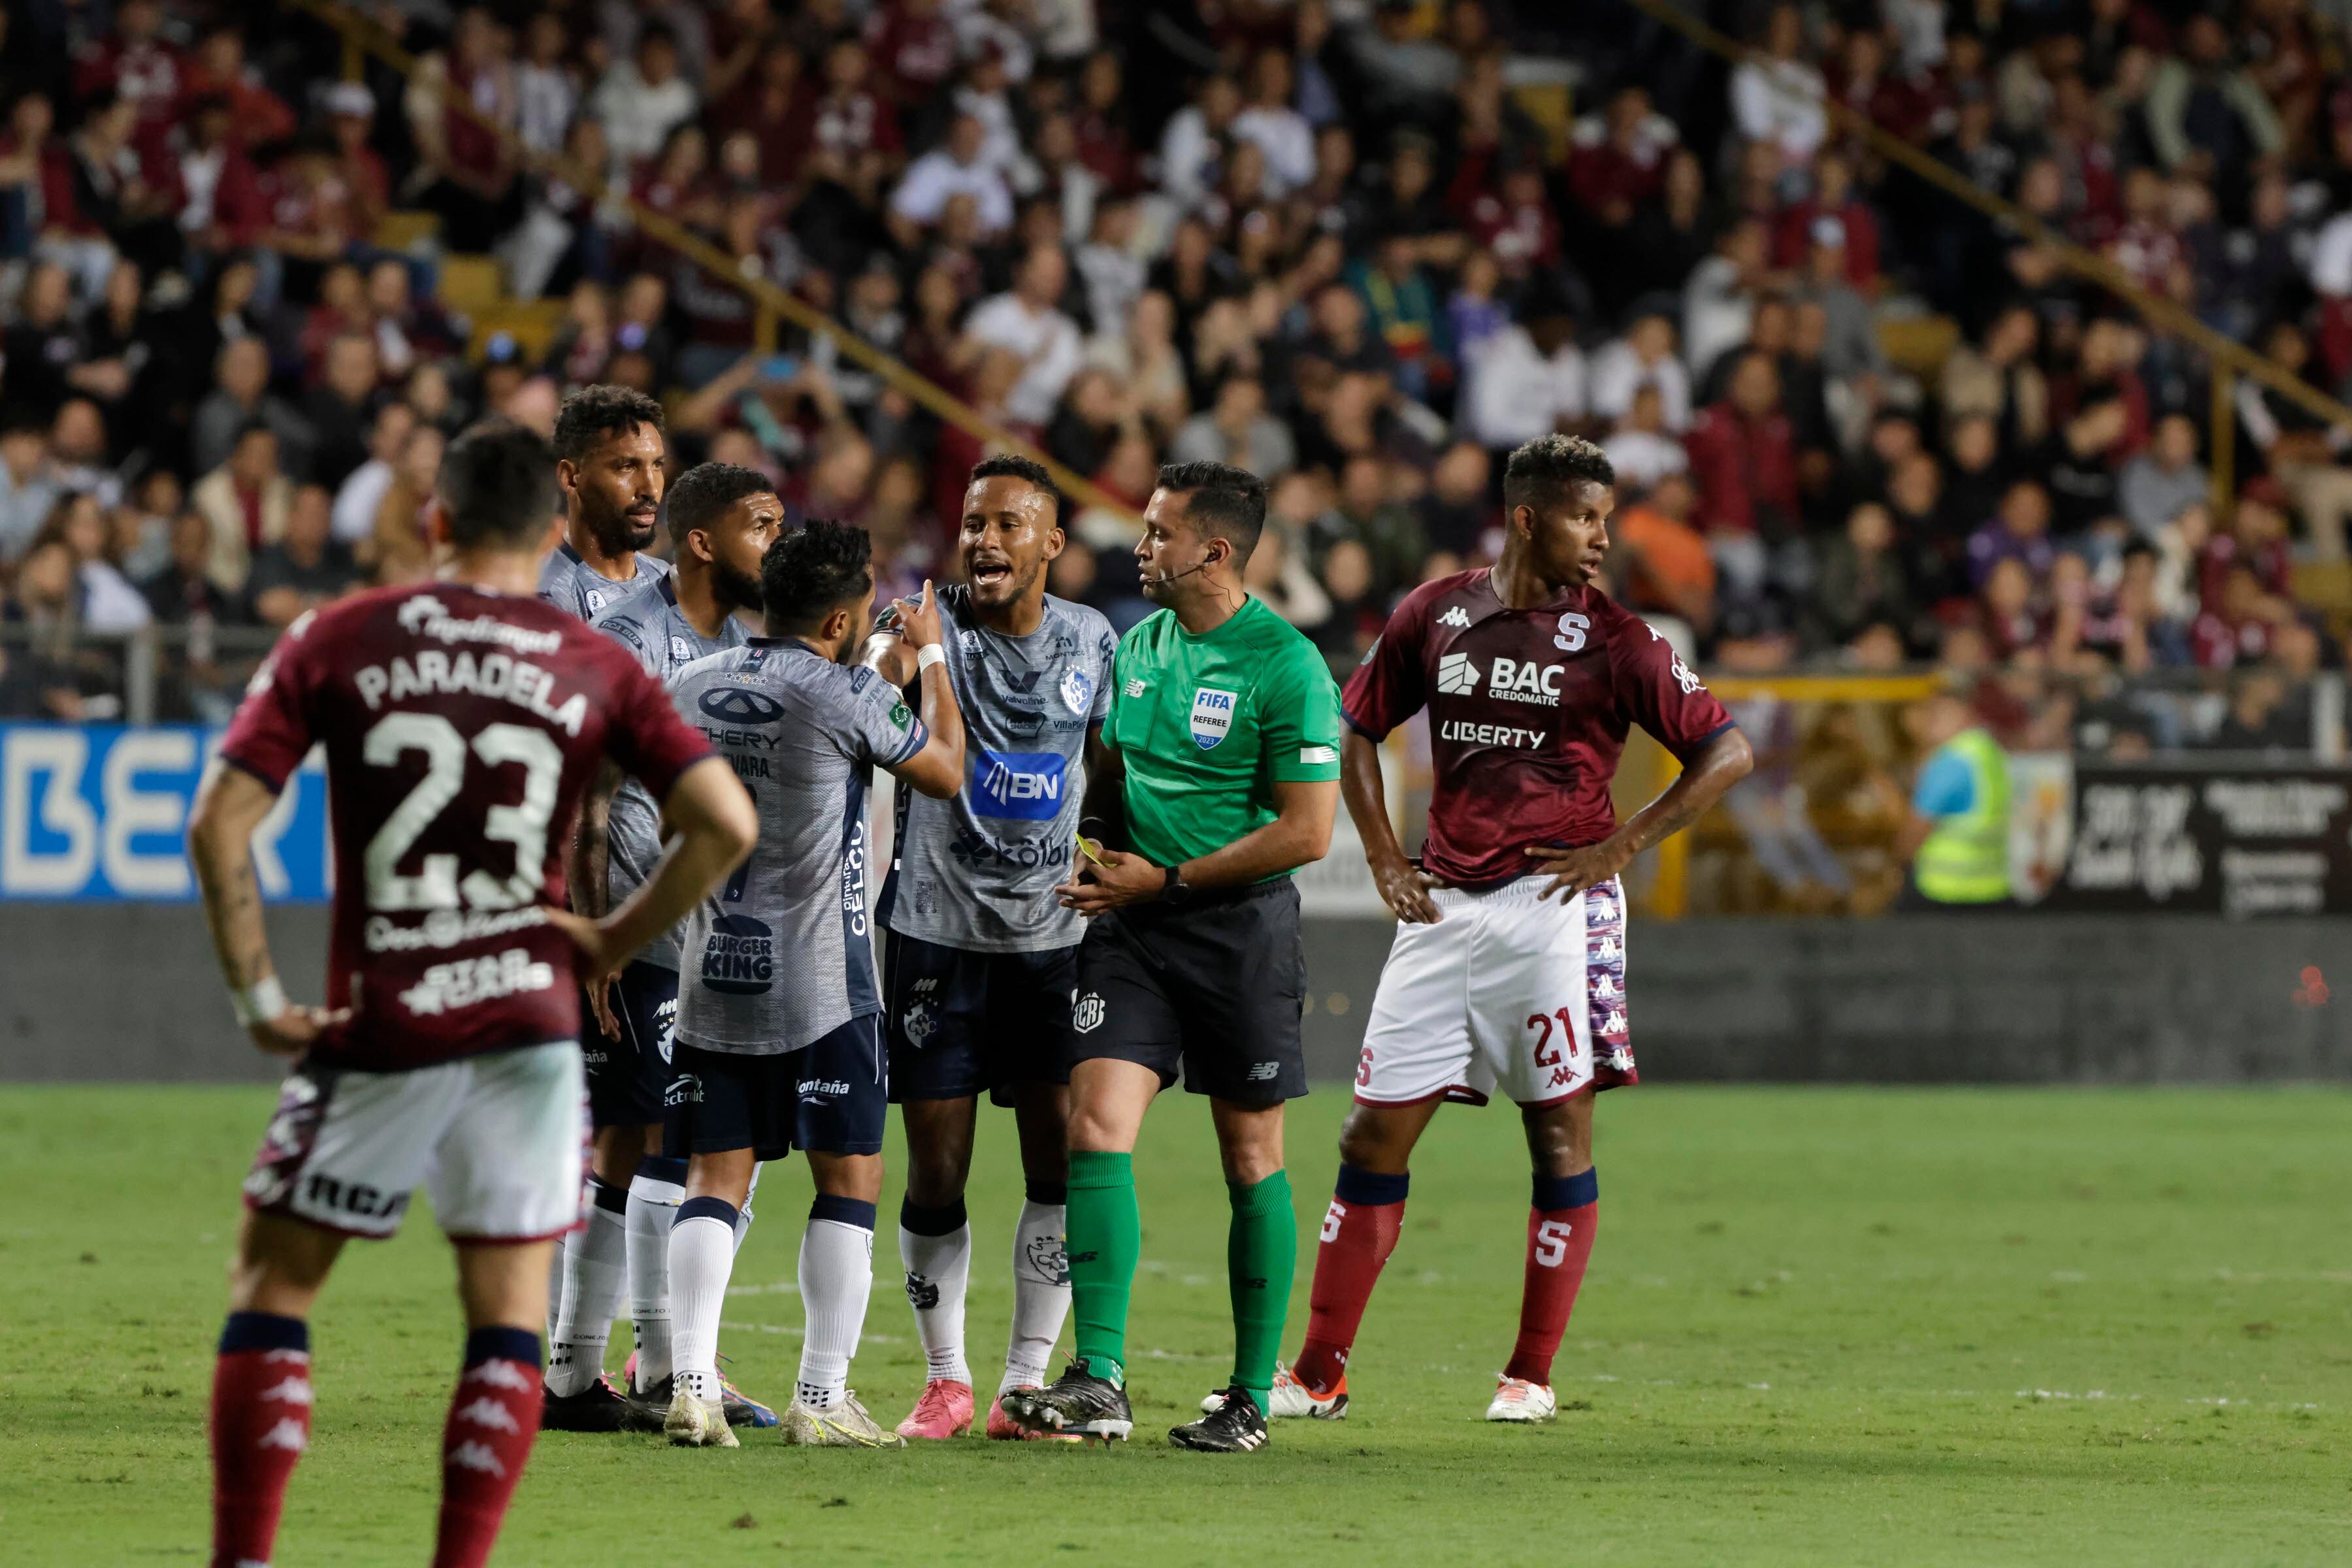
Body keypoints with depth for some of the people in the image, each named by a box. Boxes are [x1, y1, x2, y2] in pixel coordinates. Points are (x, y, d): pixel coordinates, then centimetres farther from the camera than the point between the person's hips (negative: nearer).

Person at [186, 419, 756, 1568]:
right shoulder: (595, 669, 3)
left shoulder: (336, 641, 1)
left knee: (271, 1286, 11)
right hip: (527, 1020, 1)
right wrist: (612, 942, 5)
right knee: (509, 1312, 8)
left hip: (374, 1031, -1)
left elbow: (218, 824, -6)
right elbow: (725, 825, -5)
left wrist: (256, 996, 0)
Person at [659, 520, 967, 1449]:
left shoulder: (689, 688, 6)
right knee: (849, 1177, 4)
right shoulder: (847, 696, -11)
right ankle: (823, 1398, 1)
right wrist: (931, 656, 17)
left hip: (710, 978, 5)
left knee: (715, 1177, 6)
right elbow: (946, 773, 4)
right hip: (821, 987, -5)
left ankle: (691, 1386, -5)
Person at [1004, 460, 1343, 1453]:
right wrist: (1096, 855, 4)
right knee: (1096, 1128, -10)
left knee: (1251, 1160, 4)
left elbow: (1307, 831, -14)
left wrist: (1165, 880, -13)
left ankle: (1252, 1399, 13)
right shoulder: (1140, 645, 9)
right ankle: (1098, 1383, -13)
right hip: (1132, 925, 5)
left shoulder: (1285, 665, -12)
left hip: (1240, 927, -5)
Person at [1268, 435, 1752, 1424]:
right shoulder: (1435, 615, 7)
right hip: (1443, 905, 3)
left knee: (1560, 1133, -2)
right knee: (1374, 1136, 2)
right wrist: (1384, 859, 9)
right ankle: (1318, 1375, 7)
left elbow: (1727, 753, -1)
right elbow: (1359, 731, 19)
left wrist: (1622, 847, -7)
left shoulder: (1610, 639, -2)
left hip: (1554, 905, -3)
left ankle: (1532, 1374, 7)